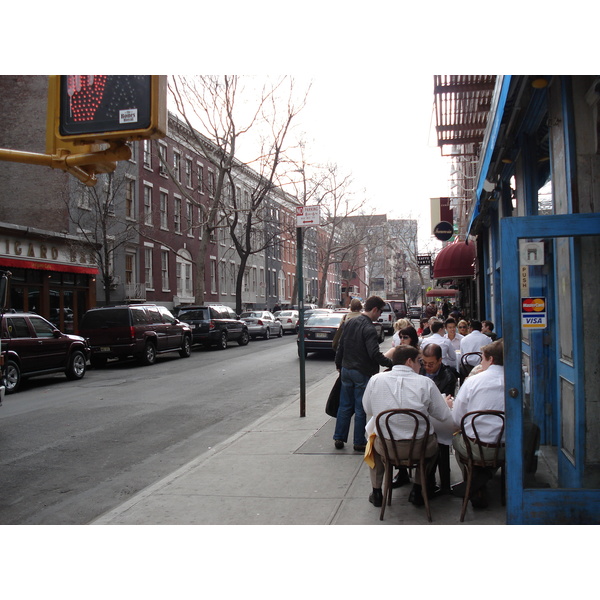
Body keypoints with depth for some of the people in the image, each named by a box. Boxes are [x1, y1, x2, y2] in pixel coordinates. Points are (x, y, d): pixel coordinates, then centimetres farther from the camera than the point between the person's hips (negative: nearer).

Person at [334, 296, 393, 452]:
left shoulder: (350, 323, 5)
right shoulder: (369, 329, -19)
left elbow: (340, 346, 12)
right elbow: (375, 354, -25)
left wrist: (339, 364, 22)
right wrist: (392, 363, -19)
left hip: (346, 370, 7)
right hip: (362, 373, -7)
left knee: (345, 406, 14)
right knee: (360, 409, 4)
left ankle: (339, 438, 19)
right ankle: (359, 442, 12)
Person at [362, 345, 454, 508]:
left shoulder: (375, 380, -4)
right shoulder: (426, 383, -8)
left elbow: (368, 410, 9)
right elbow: (445, 417, -4)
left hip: (385, 448, 1)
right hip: (419, 448, -1)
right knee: (433, 441, 31)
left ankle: (376, 492, 34)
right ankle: (417, 490, 29)